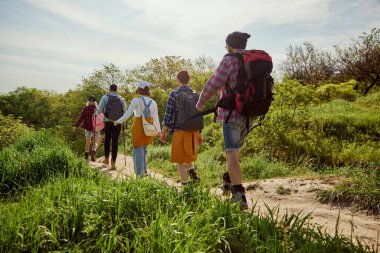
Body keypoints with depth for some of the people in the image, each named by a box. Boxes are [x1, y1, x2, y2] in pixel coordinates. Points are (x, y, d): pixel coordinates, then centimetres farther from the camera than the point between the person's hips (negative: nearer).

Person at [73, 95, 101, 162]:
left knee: (88, 142, 17)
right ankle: (93, 152, -20)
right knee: (95, 142, 6)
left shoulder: (86, 108, -5)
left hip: (88, 127, 2)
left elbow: (81, 117, -8)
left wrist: (76, 126, -8)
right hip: (96, 127, -1)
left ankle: (86, 155, 23)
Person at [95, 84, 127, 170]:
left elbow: (99, 109, -6)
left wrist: (96, 114, 15)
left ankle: (106, 159, 28)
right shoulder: (121, 99, 2)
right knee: (115, 141, 3)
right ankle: (113, 162, 1)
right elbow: (125, 112, 0)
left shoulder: (105, 97, -2)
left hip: (108, 122, 0)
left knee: (107, 140, 17)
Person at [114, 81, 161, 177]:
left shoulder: (136, 100, -5)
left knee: (138, 150, 6)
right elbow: (156, 118, 5)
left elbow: (128, 114, -5)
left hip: (139, 127, -4)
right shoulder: (153, 102, 6)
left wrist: (118, 121, 8)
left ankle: (139, 173, 7)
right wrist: (159, 130, 13)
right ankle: (144, 170, 21)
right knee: (143, 149, 19)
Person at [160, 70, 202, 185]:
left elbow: (168, 114, -8)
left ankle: (185, 183, 5)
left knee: (180, 160, 7)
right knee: (188, 155, 24)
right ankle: (191, 169, -1)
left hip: (179, 130, -4)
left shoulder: (174, 94, -5)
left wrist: (163, 132, -3)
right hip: (193, 131, 5)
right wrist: (199, 133, 17)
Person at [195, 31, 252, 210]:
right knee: (234, 149, 24)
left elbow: (213, 84, -14)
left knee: (232, 154, -4)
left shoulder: (229, 61, -10)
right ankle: (228, 181, 34)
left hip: (232, 113, -7)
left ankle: (239, 197, -6)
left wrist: (201, 103, 1)